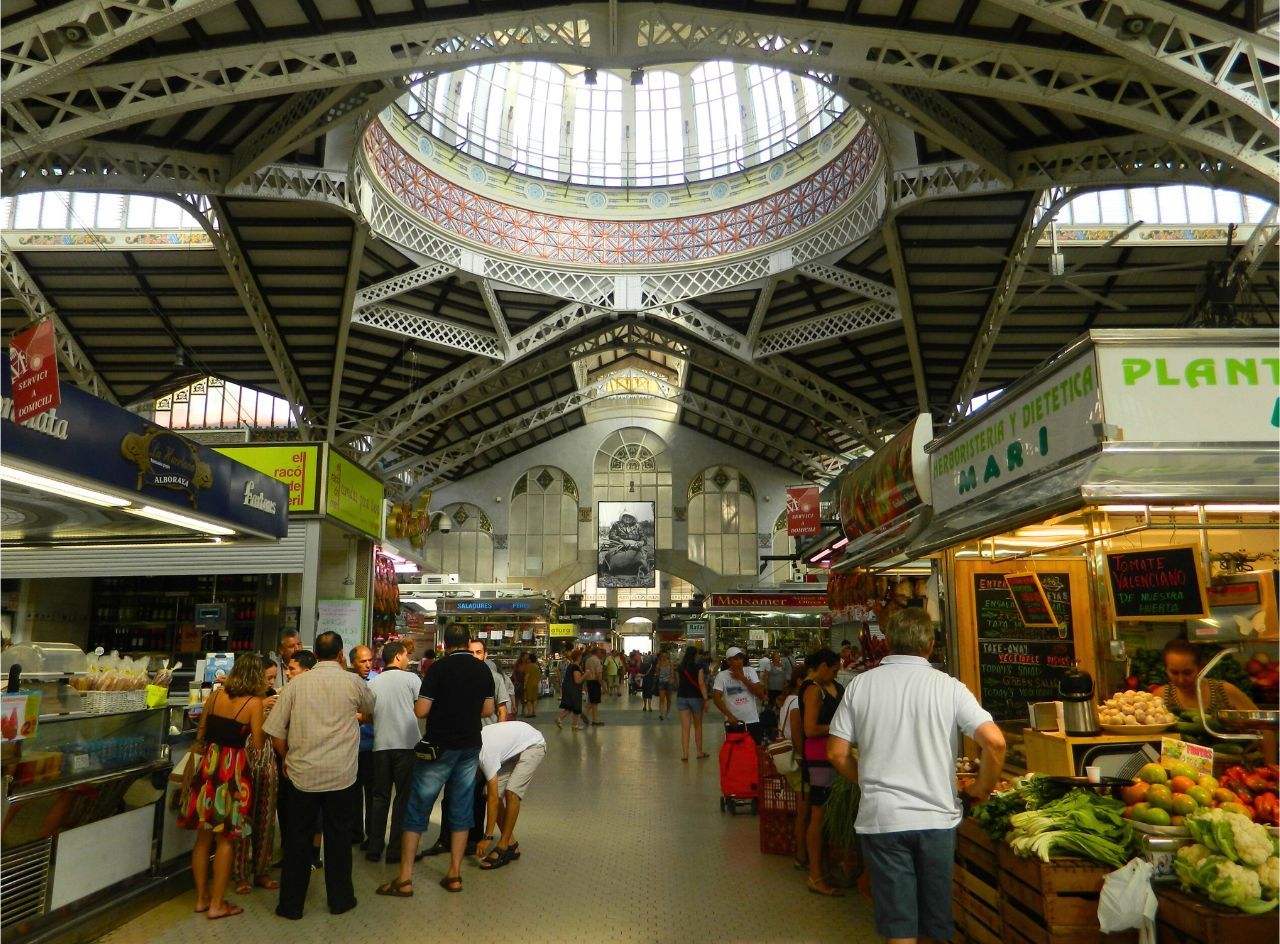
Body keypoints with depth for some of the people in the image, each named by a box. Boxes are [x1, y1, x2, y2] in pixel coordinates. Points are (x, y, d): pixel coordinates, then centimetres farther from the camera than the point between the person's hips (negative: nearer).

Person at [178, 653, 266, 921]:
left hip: (208, 765, 5)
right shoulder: (254, 703, -10)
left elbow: (200, 735, 11)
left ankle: (201, 897, 27)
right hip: (233, 768, -5)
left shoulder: (216, 695, 4)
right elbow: (257, 745, -9)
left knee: (203, 835, 15)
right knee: (225, 839, 6)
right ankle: (217, 904, 13)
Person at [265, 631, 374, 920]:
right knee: (338, 838, 13)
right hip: (341, 776, -1)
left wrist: (287, 759, 14)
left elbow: (275, 730, -2)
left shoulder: (297, 682, -3)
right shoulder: (353, 682, -5)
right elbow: (370, 707, 16)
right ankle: (339, 900, 25)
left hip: (302, 774, 1)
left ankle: (291, 905, 23)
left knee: (297, 839, 14)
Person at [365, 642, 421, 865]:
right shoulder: (410, 678, -4)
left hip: (381, 745, 4)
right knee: (404, 796, 5)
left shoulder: (373, 683, 7)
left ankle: (374, 848, 16)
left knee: (380, 797, 13)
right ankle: (395, 850, 5)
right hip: (406, 744, -4)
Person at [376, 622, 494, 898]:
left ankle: (405, 878, 7)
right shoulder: (483, 670, 2)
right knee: (461, 810, 12)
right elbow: (488, 710, 7)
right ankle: (454, 874, 16)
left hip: (440, 746, -4)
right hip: (470, 746, 4)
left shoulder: (439, 668, -13)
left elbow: (421, 710, -15)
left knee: (417, 810, 5)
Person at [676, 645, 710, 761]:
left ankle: (685, 753, -5)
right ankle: (700, 752, 21)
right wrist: (705, 700, -17)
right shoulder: (698, 668, -10)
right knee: (698, 726, 12)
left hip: (682, 697, 3)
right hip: (696, 698, -3)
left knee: (685, 727, 1)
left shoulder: (681, 668, 3)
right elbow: (701, 684, -16)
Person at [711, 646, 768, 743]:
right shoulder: (722, 676, -5)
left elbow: (760, 693, -7)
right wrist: (729, 715, -23)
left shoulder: (750, 671, 1)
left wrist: (742, 678, -12)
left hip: (752, 721, 2)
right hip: (733, 722, -2)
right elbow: (716, 698, -13)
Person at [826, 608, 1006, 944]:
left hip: (881, 818, 0)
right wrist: (983, 787, 4)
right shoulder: (948, 686, -4)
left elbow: (837, 753, -2)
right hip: (936, 817, 0)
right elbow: (994, 742, -13)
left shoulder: (861, 685, -2)